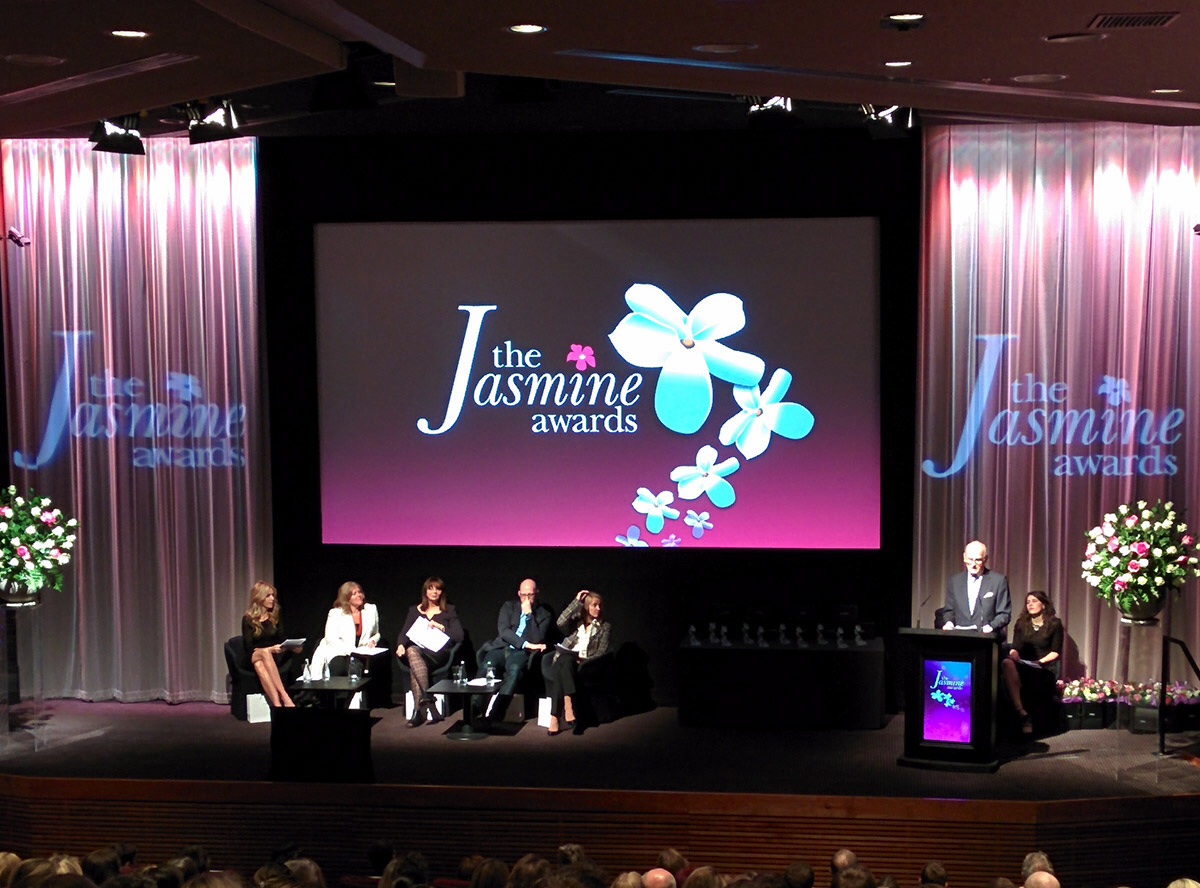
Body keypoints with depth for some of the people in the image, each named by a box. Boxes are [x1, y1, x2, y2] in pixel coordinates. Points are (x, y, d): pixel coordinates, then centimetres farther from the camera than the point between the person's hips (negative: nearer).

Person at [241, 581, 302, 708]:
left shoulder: (275, 616, 8)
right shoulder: (248, 619, -2)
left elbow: (282, 639, 9)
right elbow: (249, 647, -8)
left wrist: (292, 646, -14)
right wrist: (270, 649, -23)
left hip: (274, 657, 2)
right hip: (253, 658, -2)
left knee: (260, 665, -36)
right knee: (265, 652, -39)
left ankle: (277, 703, -56)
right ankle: (284, 696, -52)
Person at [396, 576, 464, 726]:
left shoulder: (449, 611, 15)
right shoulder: (414, 611, 21)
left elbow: (459, 636, 5)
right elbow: (404, 633, 11)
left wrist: (441, 627, -8)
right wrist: (401, 645, -9)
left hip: (439, 653, -2)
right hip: (417, 650, 2)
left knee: (413, 652, -35)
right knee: (412, 652, -37)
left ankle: (419, 709, -44)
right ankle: (428, 705, -46)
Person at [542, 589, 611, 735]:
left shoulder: (605, 627, 15)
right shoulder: (577, 620, 20)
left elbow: (601, 652, 5)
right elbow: (561, 623, -3)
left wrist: (582, 660, -12)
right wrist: (577, 601, -2)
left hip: (584, 663, -2)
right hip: (565, 659, 2)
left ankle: (556, 718, -44)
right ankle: (568, 706, -49)